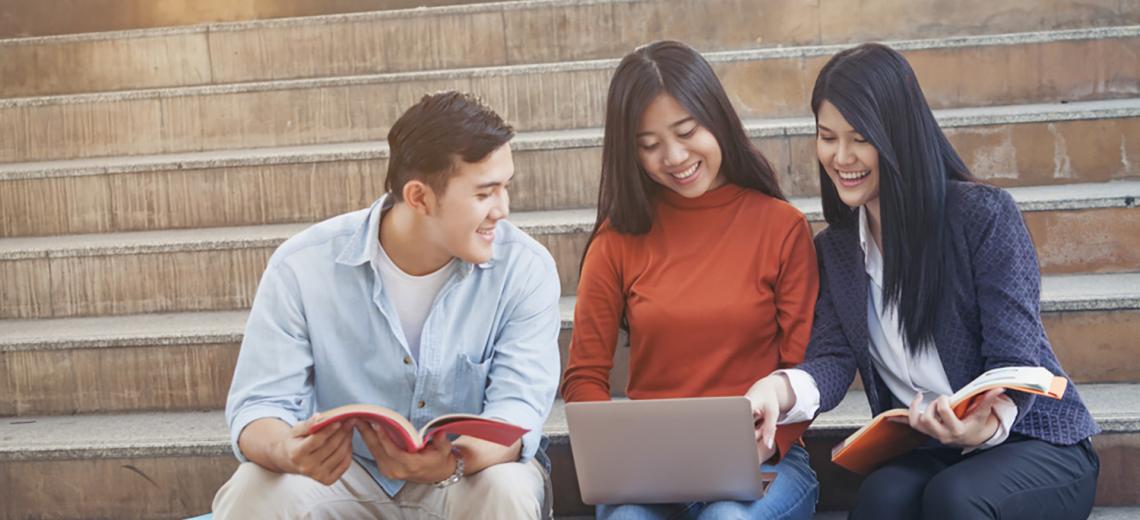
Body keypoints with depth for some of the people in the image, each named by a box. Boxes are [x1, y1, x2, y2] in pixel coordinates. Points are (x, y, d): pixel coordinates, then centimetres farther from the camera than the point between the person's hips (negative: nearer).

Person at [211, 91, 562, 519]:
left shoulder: (524, 269, -14)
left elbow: (519, 408, -20)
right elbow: (258, 406, -12)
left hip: (466, 475, 0)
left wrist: (452, 463, -44)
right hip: (342, 474, 1)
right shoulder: (303, 267, -13)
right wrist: (288, 451, -38)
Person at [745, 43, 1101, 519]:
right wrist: (781, 389, -30)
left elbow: (1015, 364, -14)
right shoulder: (834, 248, 6)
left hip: (1038, 443, -2)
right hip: (924, 455, 3)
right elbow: (833, 358, -6)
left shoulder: (985, 214, -10)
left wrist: (987, 424, -37)